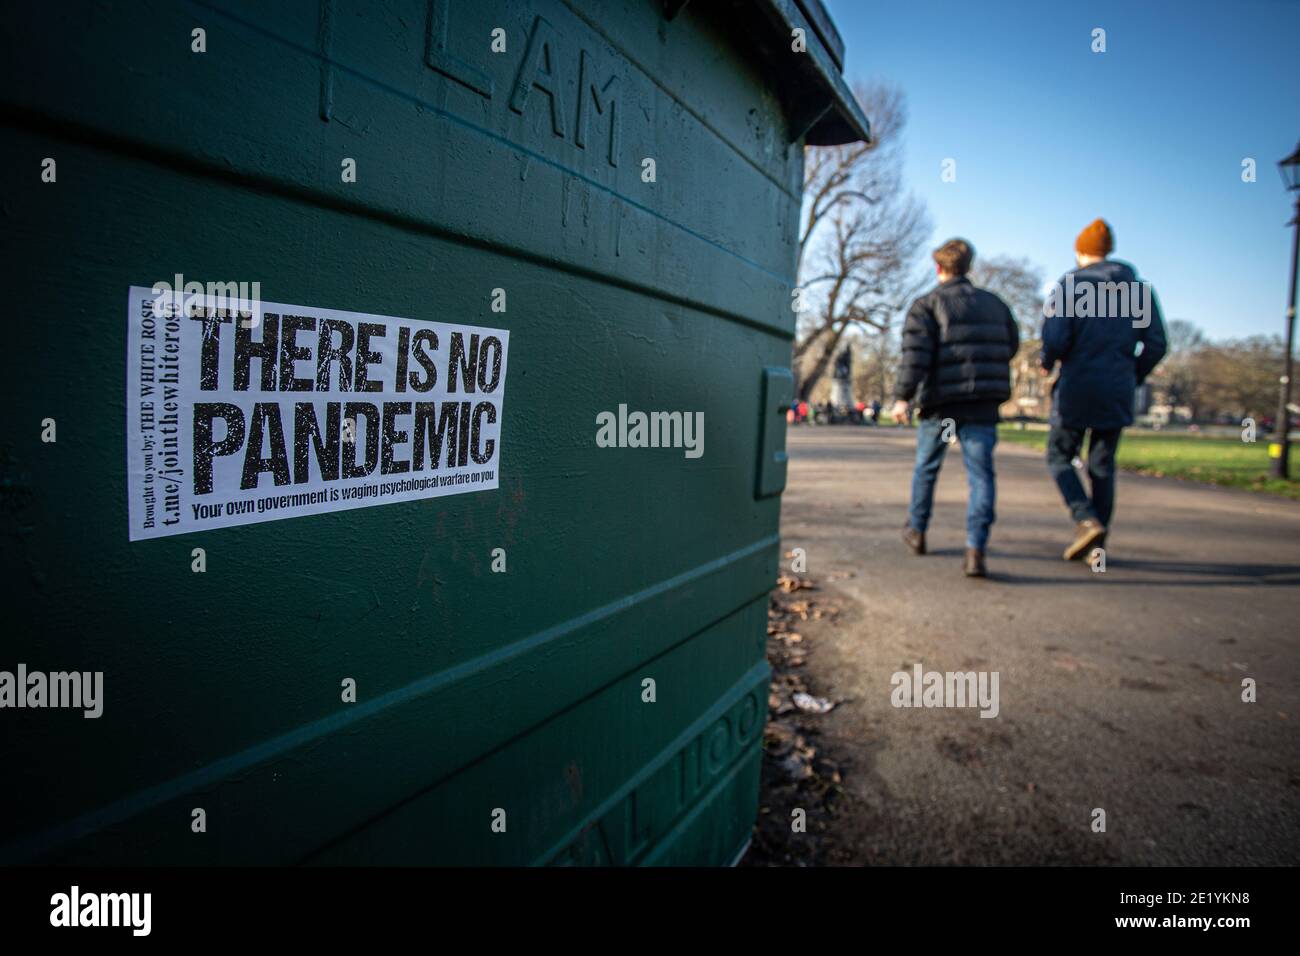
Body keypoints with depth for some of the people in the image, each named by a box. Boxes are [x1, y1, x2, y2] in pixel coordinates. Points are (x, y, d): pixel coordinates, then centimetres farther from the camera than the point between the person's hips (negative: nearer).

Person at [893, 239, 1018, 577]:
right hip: (983, 406, 2)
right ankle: (975, 549, -14)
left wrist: (903, 397, -20)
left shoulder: (927, 304, -2)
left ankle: (917, 530, 33)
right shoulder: (994, 303, 13)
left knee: (926, 467, 17)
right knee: (981, 473, -2)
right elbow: (1011, 346, 22)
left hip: (940, 401, -2)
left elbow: (916, 352, -16)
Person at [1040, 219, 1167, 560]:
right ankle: (1098, 545, 13)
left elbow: (1055, 337, -16)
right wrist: (1134, 377, 18)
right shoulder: (1139, 288, 9)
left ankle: (1086, 519, -11)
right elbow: (1156, 344, 5)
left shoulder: (1070, 284, -5)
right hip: (1117, 393, 4)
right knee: (1102, 466, 12)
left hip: (1076, 390, -4)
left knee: (1059, 457, 11)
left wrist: (1047, 363, 4)